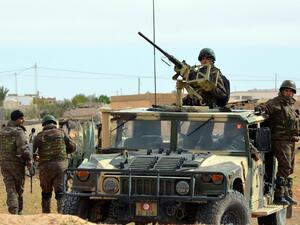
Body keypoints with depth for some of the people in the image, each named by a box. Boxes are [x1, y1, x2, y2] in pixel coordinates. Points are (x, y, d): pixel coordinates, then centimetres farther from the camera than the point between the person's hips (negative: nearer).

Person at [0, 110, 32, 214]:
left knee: (10, 189, 1)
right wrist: (29, 159, -8)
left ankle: (13, 211, -15)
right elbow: (23, 148, -21)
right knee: (19, 189, 10)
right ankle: (19, 212, 18)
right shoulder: (19, 131, -11)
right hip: (17, 163, -5)